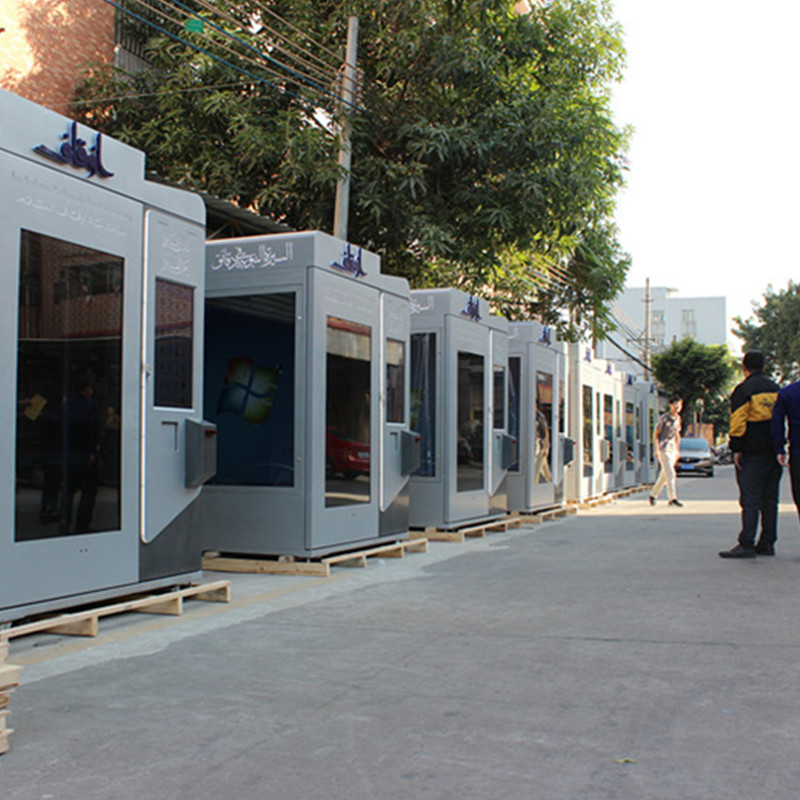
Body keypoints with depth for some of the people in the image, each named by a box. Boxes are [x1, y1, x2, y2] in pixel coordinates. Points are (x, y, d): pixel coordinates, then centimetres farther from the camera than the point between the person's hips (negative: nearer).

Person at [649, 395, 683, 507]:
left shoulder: (678, 418, 12)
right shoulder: (663, 418, -9)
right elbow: (655, 435, -7)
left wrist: (677, 450, 20)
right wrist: (657, 450, -13)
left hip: (672, 449, 7)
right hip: (663, 449, -7)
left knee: (664, 475, 10)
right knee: (670, 474, -15)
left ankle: (653, 495, 24)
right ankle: (673, 498, -18)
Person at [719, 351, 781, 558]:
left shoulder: (744, 390, -8)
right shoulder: (776, 389, 15)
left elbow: (738, 422, -14)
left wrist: (736, 449, -11)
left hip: (752, 454, -7)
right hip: (774, 453, 7)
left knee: (750, 499, -9)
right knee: (770, 498, 11)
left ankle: (747, 545, -13)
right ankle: (767, 543, 14)